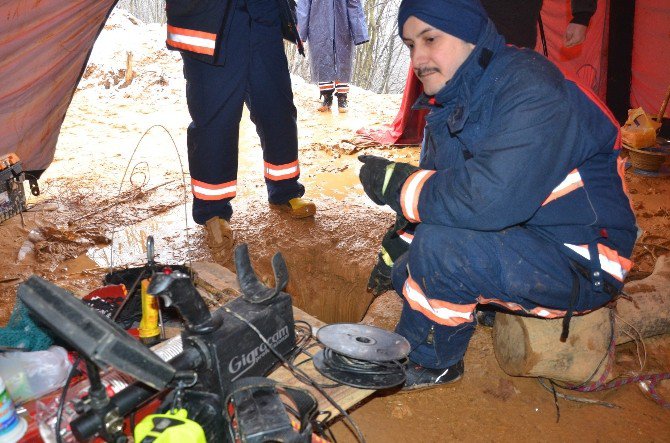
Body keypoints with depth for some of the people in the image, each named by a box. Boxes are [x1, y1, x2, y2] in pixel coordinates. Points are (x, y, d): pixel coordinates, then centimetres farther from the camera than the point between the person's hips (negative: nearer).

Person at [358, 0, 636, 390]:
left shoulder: (530, 87, -24)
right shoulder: (450, 100, 5)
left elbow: (491, 199, -36)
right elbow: (437, 191, 13)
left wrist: (395, 181, -25)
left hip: (582, 261, -9)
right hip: (520, 240, 9)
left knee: (438, 246, -28)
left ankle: (430, 363, -3)